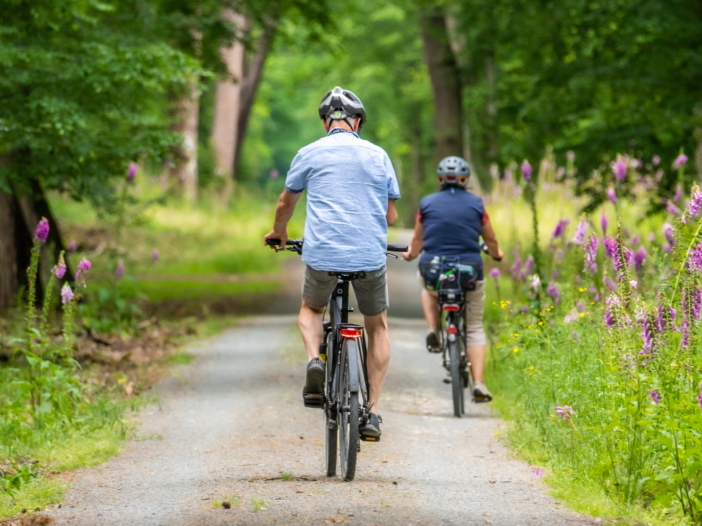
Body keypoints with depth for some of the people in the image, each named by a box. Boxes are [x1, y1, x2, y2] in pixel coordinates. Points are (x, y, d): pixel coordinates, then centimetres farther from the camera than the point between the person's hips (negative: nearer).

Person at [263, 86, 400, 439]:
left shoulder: (309, 154, 6)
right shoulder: (378, 156, 8)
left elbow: (285, 204, 19)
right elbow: (391, 216, 13)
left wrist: (279, 232, 41)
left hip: (323, 255, -1)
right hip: (371, 256, 1)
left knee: (311, 310, 29)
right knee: (377, 327, 21)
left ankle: (314, 360, -2)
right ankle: (372, 412, 13)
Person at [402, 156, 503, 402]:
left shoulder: (427, 204, 2)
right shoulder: (475, 204, 2)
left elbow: (418, 241, 12)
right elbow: (491, 240, 12)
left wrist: (410, 254, 35)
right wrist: (497, 254, 35)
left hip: (433, 270, 1)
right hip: (470, 271, -1)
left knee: (428, 290, 38)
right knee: (475, 329, 13)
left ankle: (433, 331, 14)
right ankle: (479, 383, -2)